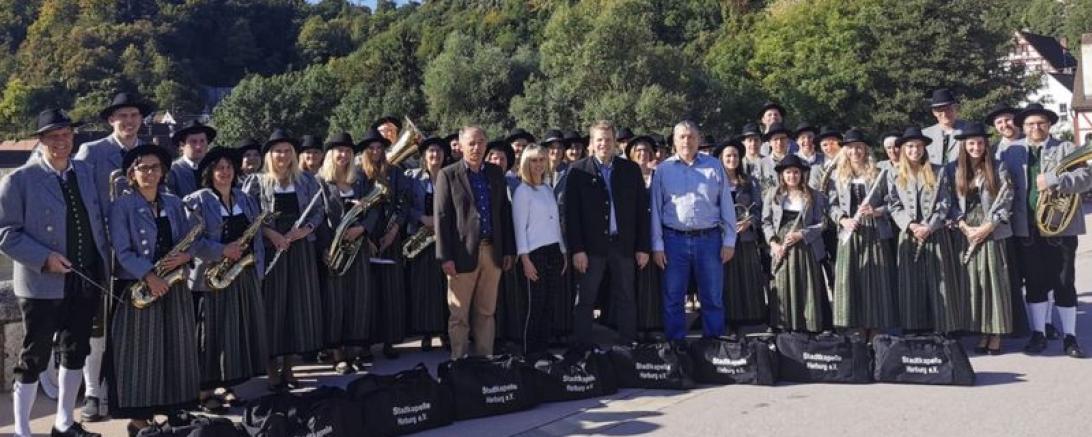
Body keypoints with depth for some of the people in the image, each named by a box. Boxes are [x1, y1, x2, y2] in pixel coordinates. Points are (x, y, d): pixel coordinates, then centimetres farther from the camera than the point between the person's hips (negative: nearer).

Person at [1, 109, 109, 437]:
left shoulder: (86, 172, 8)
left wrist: (103, 266, 4)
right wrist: (44, 258, -20)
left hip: (86, 282, 6)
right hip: (43, 285, -6)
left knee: (75, 353, 16)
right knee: (33, 359, 2)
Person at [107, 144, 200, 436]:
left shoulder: (174, 204, 12)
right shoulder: (122, 206, -3)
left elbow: (190, 241, 11)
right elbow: (122, 251, -11)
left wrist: (183, 256, -11)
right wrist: (149, 276, -21)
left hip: (175, 287, 5)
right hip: (138, 287, -5)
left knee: (175, 351, 7)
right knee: (140, 353, -3)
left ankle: (174, 410, 16)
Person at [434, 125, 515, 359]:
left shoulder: (496, 173, 12)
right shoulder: (448, 175, -1)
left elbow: (505, 212, 12)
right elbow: (441, 217, -5)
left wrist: (508, 250, 8)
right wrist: (445, 257, -11)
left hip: (493, 251, 4)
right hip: (463, 252, -4)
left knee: (486, 313, 9)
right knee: (459, 315, 2)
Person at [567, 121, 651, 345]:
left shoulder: (631, 169, 8)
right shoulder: (578, 171, 1)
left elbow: (642, 209, 8)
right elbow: (571, 213, -3)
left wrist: (643, 246, 3)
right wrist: (577, 249, -9)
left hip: (623, 245, 2)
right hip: (591, 246, -2)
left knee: (626, 299, 7)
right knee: (585, 301, 2)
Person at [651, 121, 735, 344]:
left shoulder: (714, 166, 6)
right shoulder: (663, 170, 5)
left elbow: (727, 205, 5)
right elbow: (655, 209, 5)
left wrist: (729, 241, 0)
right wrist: (657, 245, 0)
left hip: (709, 239, 0)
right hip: (675, 240, 0)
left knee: (713, 297, 5)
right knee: (673, 298, 5)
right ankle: (675, 342, 15)